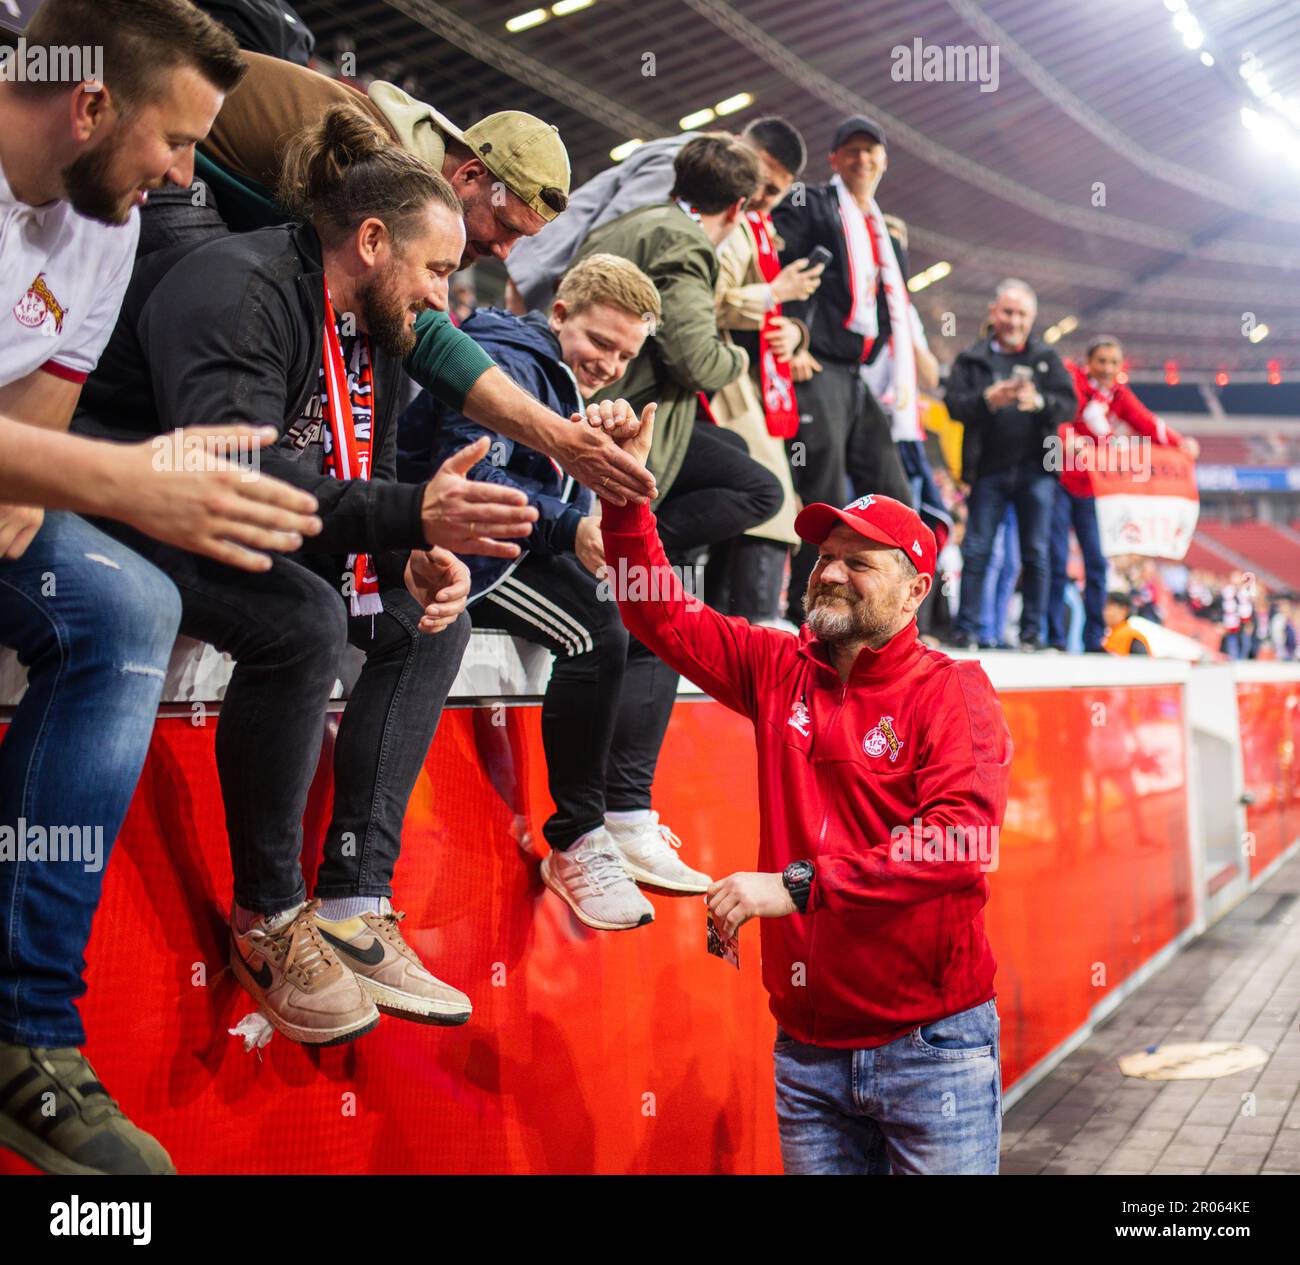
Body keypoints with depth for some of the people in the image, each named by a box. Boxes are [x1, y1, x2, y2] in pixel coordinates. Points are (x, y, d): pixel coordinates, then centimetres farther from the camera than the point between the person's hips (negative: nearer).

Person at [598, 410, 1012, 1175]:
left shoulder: (952, 692, -8)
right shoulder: (781, 672, 7)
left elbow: (962, 840, -22)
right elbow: (662, 616, 10)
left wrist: (799, 885, -27)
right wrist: (625, 493, -3)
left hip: (930, 1045, -4)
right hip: (809, 1045, 4)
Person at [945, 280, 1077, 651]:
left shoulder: (1047, 359, 10)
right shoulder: (972, 359, 8)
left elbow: (1068, 405, 0)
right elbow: (954, 403, -5)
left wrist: (1039, 402, -21)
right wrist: (987, 399, -24)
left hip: (1036, 470, 1)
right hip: (989, 469, -1)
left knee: (1036, 554, 2)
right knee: (976, 551, -2)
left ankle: (1031, 632, 7)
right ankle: (966, 630, 3)